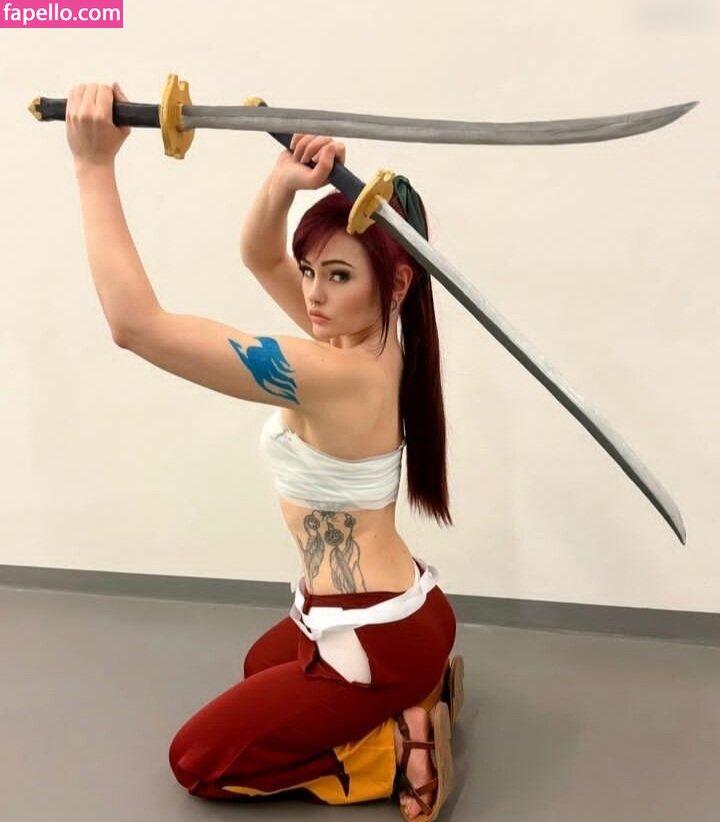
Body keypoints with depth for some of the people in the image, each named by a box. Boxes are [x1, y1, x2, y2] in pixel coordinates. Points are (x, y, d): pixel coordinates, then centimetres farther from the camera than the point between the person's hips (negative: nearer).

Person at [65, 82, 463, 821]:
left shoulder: (332, 373, -31)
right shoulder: (369, 342, -4)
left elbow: (134, 323, -34)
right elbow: (259, 256, 3)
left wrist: (94, 165, -30)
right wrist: (283, 185, -19)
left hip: (378, 642, -9)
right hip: (400, 615, 9)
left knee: (196, 760, 9)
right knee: (261, 670, 37)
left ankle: (393, 746, 2)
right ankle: (415, 691, 20)